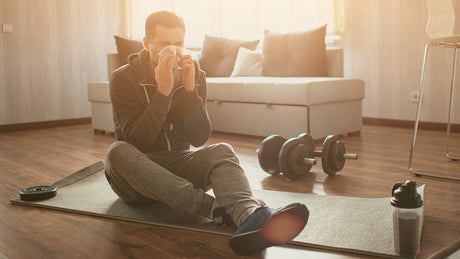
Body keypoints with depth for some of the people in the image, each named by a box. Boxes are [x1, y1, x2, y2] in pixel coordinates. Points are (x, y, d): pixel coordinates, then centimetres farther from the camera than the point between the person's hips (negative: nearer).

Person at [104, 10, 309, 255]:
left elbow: (199, 138, -9)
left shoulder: (194, 75, 0)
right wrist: (163, 91, -28)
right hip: (136, 174, -1)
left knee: (221, 151, -26)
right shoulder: (123, 78, -8)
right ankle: (215, 207, -42)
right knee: (117, 152, -34)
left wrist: (189, 89, -22)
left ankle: (250, 216, -59)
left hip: (177, 166, 2)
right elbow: (136, 141, -20)